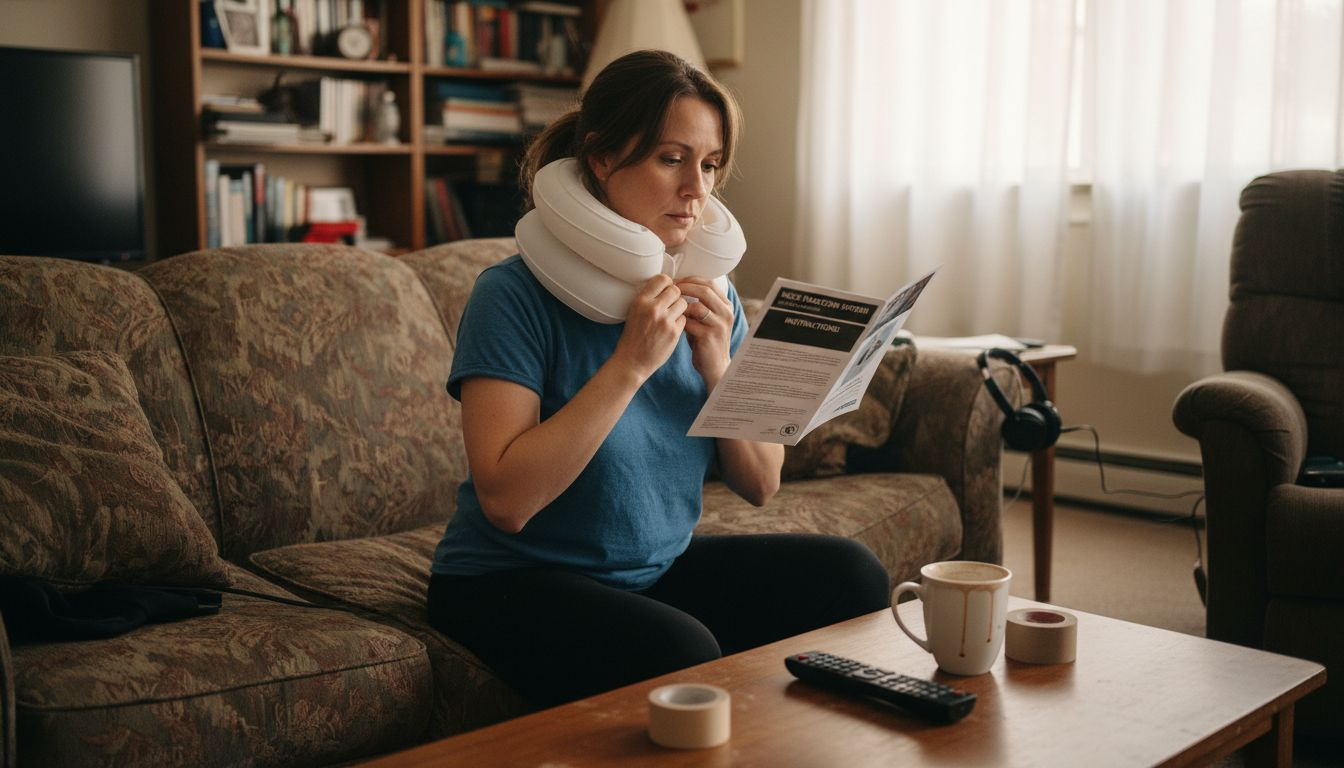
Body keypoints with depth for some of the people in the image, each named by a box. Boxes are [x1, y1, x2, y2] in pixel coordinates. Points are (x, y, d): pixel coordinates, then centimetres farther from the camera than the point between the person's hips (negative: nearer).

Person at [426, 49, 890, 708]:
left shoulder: (707, 297, 3)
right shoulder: (514, 295, -16)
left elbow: (760, 484, 2)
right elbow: (506, 499, -26)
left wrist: (718, 367, -16)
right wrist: (632, 362, -27)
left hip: (658, 571, 6)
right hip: (511, 583, -6)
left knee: (849, 575, -10)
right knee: (680, 652, -33)